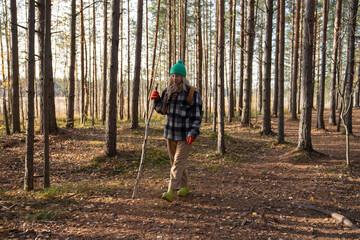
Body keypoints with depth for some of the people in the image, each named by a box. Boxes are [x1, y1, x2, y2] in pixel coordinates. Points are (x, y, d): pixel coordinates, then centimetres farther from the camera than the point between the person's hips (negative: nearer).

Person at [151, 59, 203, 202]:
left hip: (185, 134, -6)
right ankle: (184, 187, 31)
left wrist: (193, 133, -20)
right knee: (175, 161, 15)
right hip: (170, 132, 6)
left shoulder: (192, 94, -10)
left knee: (178, 162, -9)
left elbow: (197, 116, -10)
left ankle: (171, 192, -8)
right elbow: (162, 111, 15)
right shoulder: (168, 92, 6)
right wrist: (156, 100, -3)